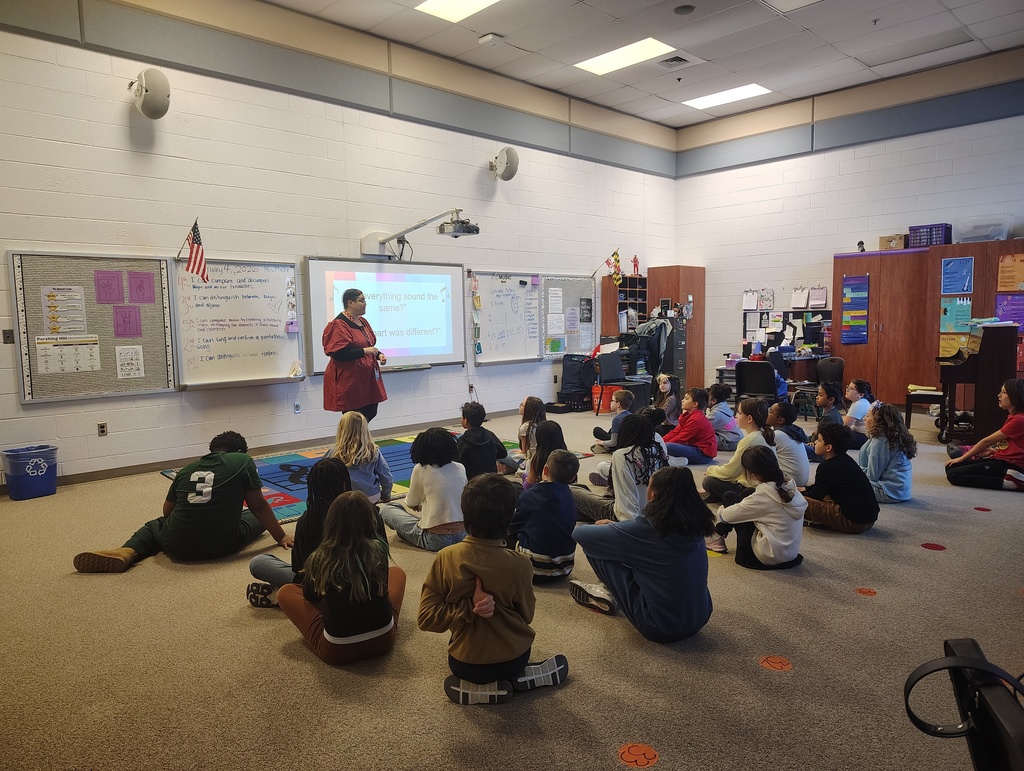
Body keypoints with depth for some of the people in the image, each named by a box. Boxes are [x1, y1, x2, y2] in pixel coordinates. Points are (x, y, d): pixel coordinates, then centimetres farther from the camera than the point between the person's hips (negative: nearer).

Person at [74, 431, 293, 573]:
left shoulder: (187, 469, 16)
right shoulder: (242, 461, 5)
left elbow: (167, 511, 26)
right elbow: (258, 506, 6)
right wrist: (281, 537, 16)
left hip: (179, 548, 0)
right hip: (221, 546, 0)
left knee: (156, 525, 32)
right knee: (256, 517, 26)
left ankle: (126, 553, 3)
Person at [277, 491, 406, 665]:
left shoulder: (319, 558, -12)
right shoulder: (379, 548, -9)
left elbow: (310, 595, 9)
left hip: (337, 650, -2)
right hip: (384, 639, 2)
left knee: (286, 592, 14)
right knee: (396, 571, 23)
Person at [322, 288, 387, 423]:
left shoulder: (362, 322, 13)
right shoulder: (338, 325, -14)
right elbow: (338, 353, -22)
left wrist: (378, 354, 4)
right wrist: (364, 351, -25)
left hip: (367, 377, 9)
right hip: (349, 380, -9)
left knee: (370, 412, 13)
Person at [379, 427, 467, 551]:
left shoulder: (421, 469, -9)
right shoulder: (460, 468, 2)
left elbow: (411, 504, 6)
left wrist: (419, 504, 30)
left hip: (436, 540, -5)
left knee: (385, 509, 8)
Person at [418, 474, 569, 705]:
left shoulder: (446, 559, -20)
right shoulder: (519, 565, -22)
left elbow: (425, 618, -17)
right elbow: (526, 616, -5)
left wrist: (468, 608, -21)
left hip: (465, 664, -2)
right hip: (513, 659, 2)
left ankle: (476, 689, 14)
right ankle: (520, 678, 17)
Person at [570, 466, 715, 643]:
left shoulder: (648, 528, -22)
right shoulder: (694, 523, -5)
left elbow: (580, 534, -11)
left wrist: (605, 528, 11)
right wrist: (613, 527, 21)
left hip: (661, 628, -6)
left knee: (597, 545, -2)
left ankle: (610, 595, 19)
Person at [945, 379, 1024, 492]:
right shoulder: (1012, 416, 16)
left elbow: (987, 441, -12)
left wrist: (962, 458, -7)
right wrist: (994, 450, 7)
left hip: (1009, 465, -10)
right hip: (1000, 459, 10)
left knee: (953, 475, -20)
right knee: (950, 467, 3)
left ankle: (1006, 482, -17)